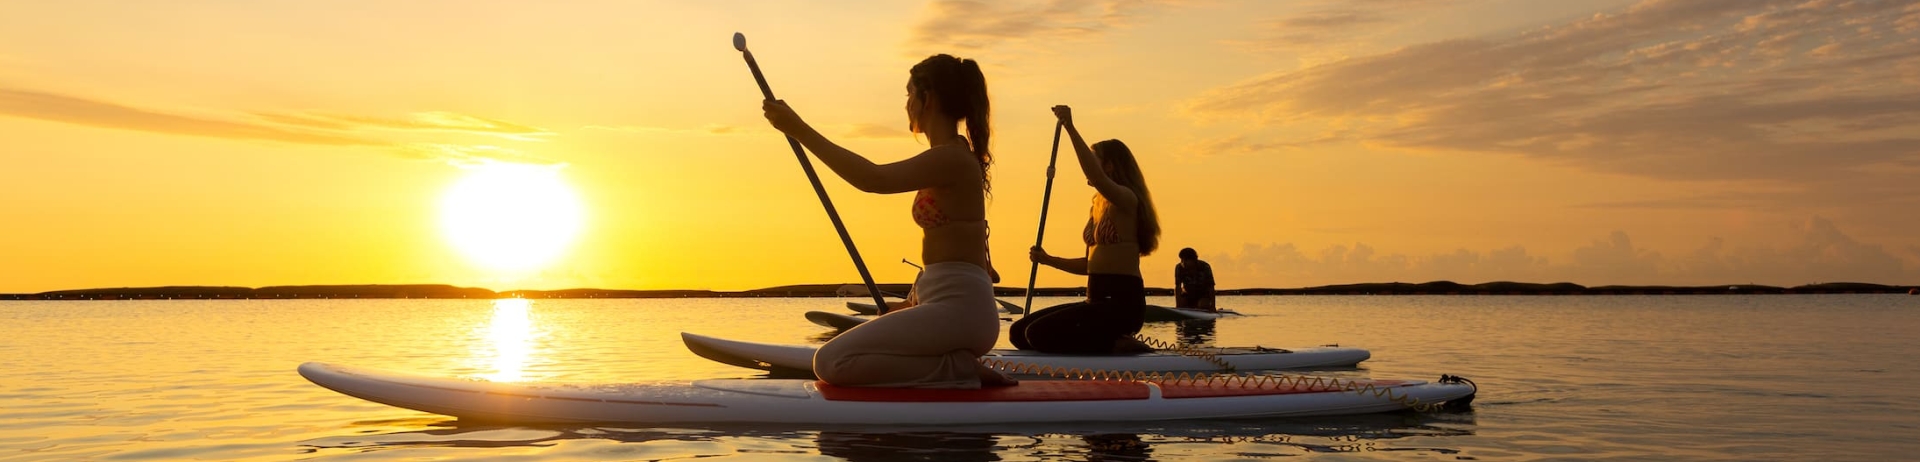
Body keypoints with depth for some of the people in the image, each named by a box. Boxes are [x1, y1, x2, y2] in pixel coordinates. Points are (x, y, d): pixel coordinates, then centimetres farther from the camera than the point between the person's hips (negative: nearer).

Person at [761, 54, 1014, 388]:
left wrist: (800, 130, -23)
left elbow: (873, 179, -27)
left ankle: (956, 368, -12)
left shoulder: (952, 158, -13)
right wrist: (912, 308, 24)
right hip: (954, 306, 10)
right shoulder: (953, 159, 18)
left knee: (831, 362, -18)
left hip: (958, 308, -10)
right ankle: (956, 368, 7)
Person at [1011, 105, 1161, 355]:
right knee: (1019, 333, 4)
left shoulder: (1126, 199, -9)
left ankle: (1119, 345, -9)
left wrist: (1071, 128, -33)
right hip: (1098, 301, 10)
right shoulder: (1098, 206, 20)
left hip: (1121, 302, -10)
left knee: (1039, 334, -23)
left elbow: (1096, 177, -32)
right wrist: (1048, 260, 14)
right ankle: (1111, 341, 5)